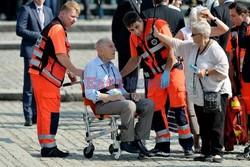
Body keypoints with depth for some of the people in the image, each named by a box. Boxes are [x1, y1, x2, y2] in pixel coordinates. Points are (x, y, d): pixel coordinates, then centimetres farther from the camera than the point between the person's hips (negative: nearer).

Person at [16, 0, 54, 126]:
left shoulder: (48, 11, 16)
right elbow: (20, 30, -10)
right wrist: (38, 35, -13)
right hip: (31, 51, -6)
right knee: (29, 86, -5)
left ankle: (36, 115, 12)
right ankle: (28, 116, -2)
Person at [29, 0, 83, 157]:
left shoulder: (55, 28, 19)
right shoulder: (57, 29, -14)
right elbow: (61, 57, -20)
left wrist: (70, 73, 17)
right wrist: (76, 71, -12)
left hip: (41, 75, 11)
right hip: (45, 76, -11)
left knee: (45, 111, 12)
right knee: (50, 111, -8)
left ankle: (47, 146, 17)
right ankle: (48, 146, -7)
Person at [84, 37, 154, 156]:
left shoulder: (113, 68, 27)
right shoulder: (92, 66, 1)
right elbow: (89, 93, -9)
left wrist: (131, 95, 3)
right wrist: (110, 97, -18)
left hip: (118, 99, 8)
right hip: (102, 104, -8)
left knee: (149, 104, -12)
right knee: (129, 105, -36)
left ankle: (138, 140, -15)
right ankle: (126, 142, -26)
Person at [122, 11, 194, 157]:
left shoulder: (157, 25, -11)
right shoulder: (134, 38, 8)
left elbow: (171, 48, -13)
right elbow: (135, 60, 21)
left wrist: (166, 72, -18)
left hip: (172, 70, -6)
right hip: (154, 77, 6)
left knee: (178, 106, -10)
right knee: (156, 109, -3)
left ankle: (187, 145, -4)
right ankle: (163, 146, 2)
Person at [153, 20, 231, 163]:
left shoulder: (215, 49, -13)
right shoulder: (191, 47, 11)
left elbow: (223, 68, -18)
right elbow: (175, 43, 16)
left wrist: (207, 72, -21)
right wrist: (158, 35, 15)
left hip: (216, 92, -8)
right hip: (199, 95, 8)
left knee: (216, 125, -8)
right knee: (203, 126, 10)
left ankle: (217, 153, -6)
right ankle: (206, 152, 15)